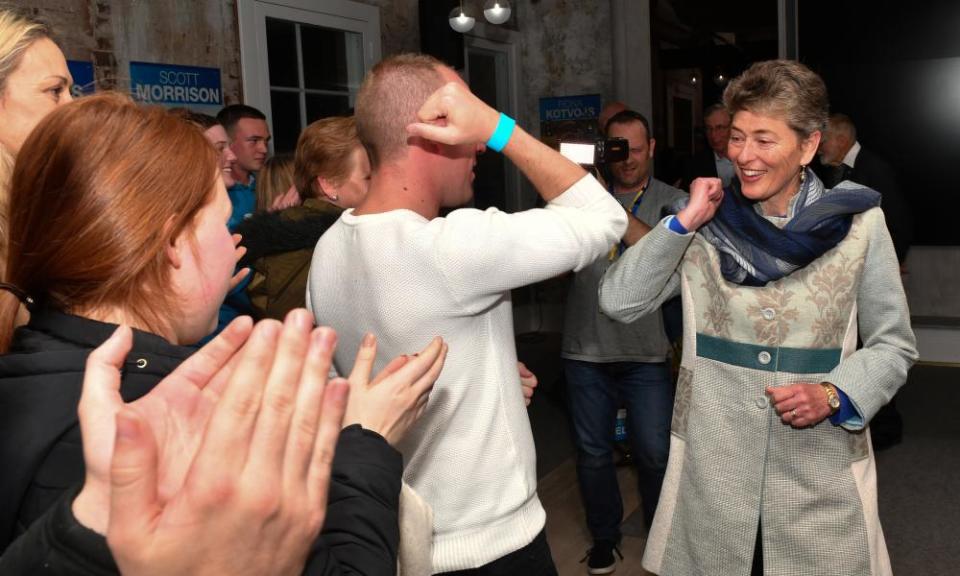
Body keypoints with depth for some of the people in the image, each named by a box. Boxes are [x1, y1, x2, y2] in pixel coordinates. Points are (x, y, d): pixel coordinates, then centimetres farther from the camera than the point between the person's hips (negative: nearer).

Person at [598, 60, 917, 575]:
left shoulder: (857, 222, -3)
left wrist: (834, 396, -14)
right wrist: (684, 222, -14)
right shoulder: (707, 222, 0)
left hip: (821, 474, 0)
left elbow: (893, 344, 3)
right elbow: (618, 302, -8)